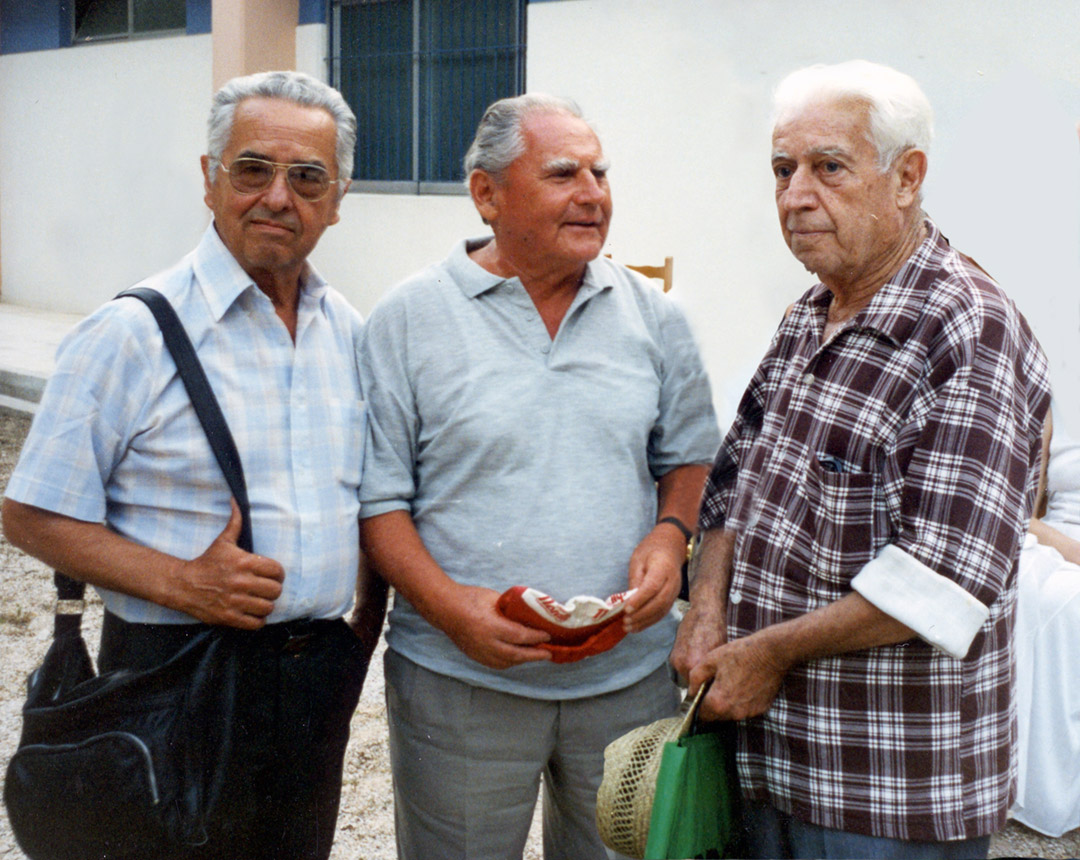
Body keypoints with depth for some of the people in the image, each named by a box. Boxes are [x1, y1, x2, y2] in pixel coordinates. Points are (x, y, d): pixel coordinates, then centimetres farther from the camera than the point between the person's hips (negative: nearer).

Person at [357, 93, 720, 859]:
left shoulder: (652, 315, 6)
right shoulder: (408, 320, -4)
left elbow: (689, 454, 14)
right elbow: (376, 497, -5)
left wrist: (670, 533, -7)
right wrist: (449, 607, -19)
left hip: (629, 673, 3)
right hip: (461, 680, -3)